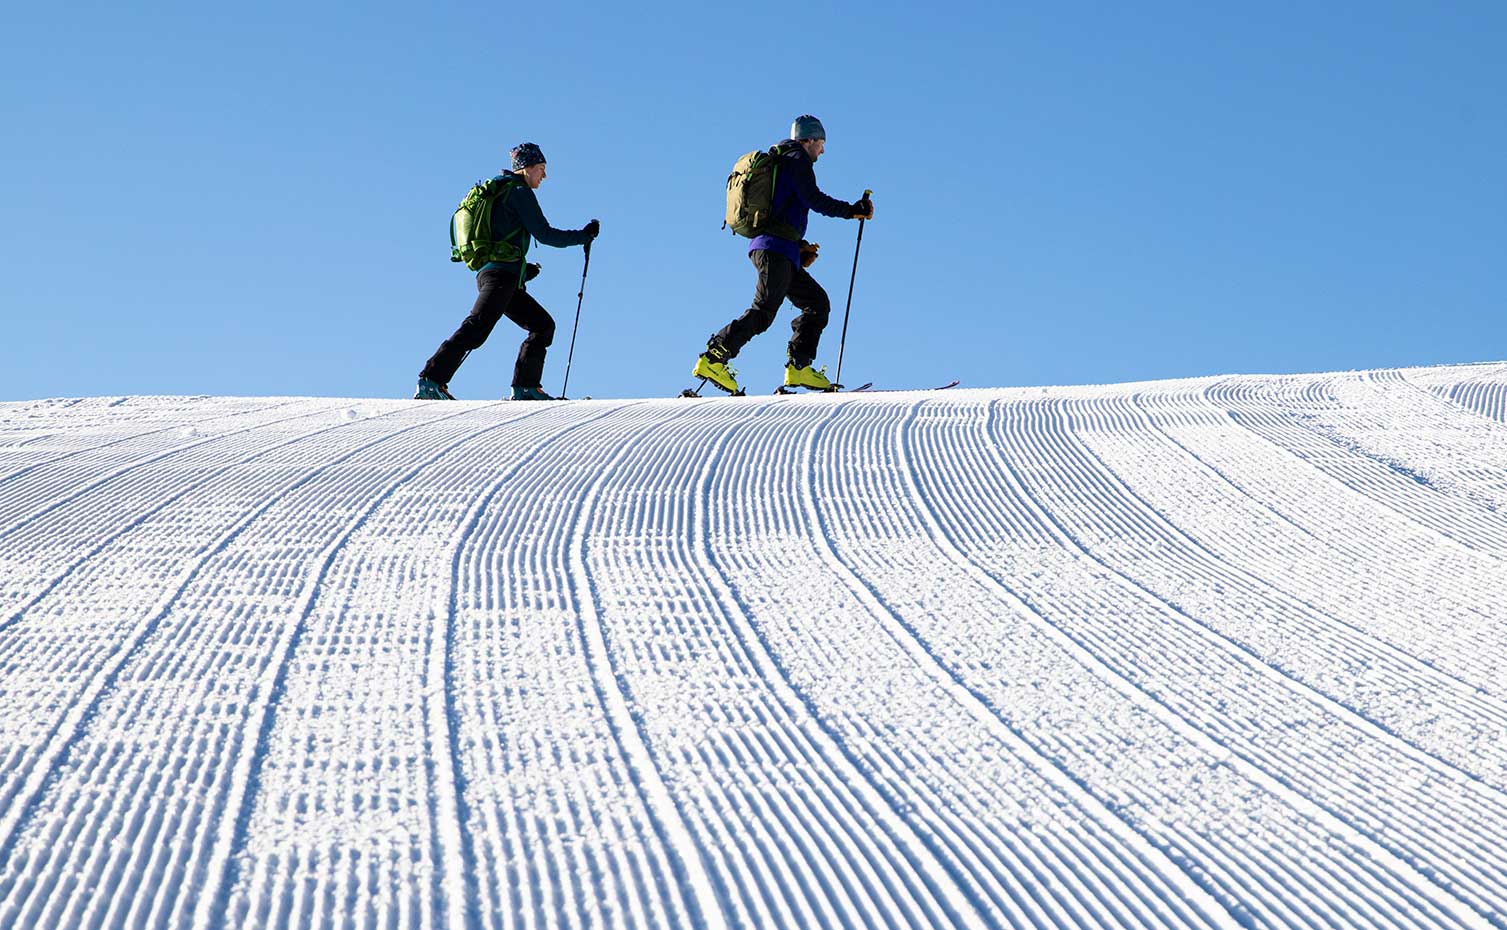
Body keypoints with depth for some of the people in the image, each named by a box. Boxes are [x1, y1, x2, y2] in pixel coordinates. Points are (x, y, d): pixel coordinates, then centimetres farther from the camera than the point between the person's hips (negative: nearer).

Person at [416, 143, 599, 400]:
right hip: (502, 274, -10)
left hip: (491, 273, 10)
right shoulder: (520, 192, -2)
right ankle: (431, 382, -28)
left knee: (543, 325, 12)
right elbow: (545, 234, -8)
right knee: (477, 327, -21)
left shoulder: (498, 190, 27)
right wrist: (584, 235, 3)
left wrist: (521, 268, 29)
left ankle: (525, 387, 5)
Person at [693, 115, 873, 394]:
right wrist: (853, 210, -6)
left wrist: (799, 246, 23)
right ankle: (713, 358, -20)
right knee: (764, 311, -16)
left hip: (765, 246, 10)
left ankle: (799, 367, 0)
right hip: (777, 249, -10)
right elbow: (813, 199, -14)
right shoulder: (797, 159, -1)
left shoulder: (778, 163, 28)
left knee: (818, 302, 9)